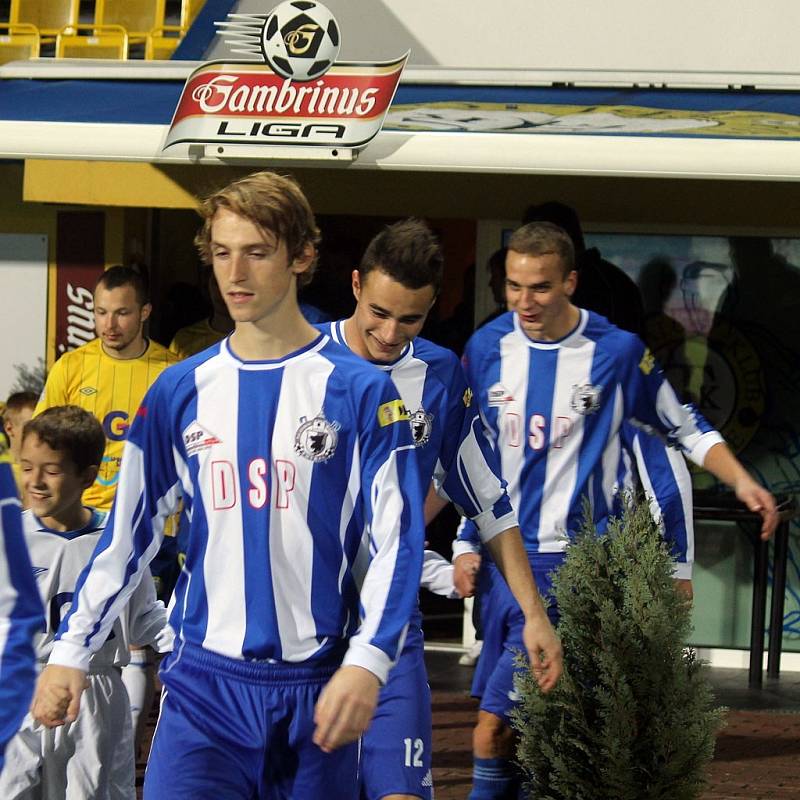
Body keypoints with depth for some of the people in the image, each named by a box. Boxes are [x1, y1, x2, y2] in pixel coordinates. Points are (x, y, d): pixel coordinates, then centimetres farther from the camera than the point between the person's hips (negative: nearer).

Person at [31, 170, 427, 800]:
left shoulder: (359, 390, -2)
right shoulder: (180, 391, 7)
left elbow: (394, 540, -5)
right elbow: (128, 532, 12)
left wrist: (366, 662, -17)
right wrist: (72, 651, 6)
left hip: (319, 687, -1)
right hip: (205, 683, 1)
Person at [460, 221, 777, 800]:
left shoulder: (618, 351, -3)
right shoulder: (487, 348, 5)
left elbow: (685, 428, 8)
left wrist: (741, 480, -6)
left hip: (578, 556, -4)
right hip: (505, 552, 4)